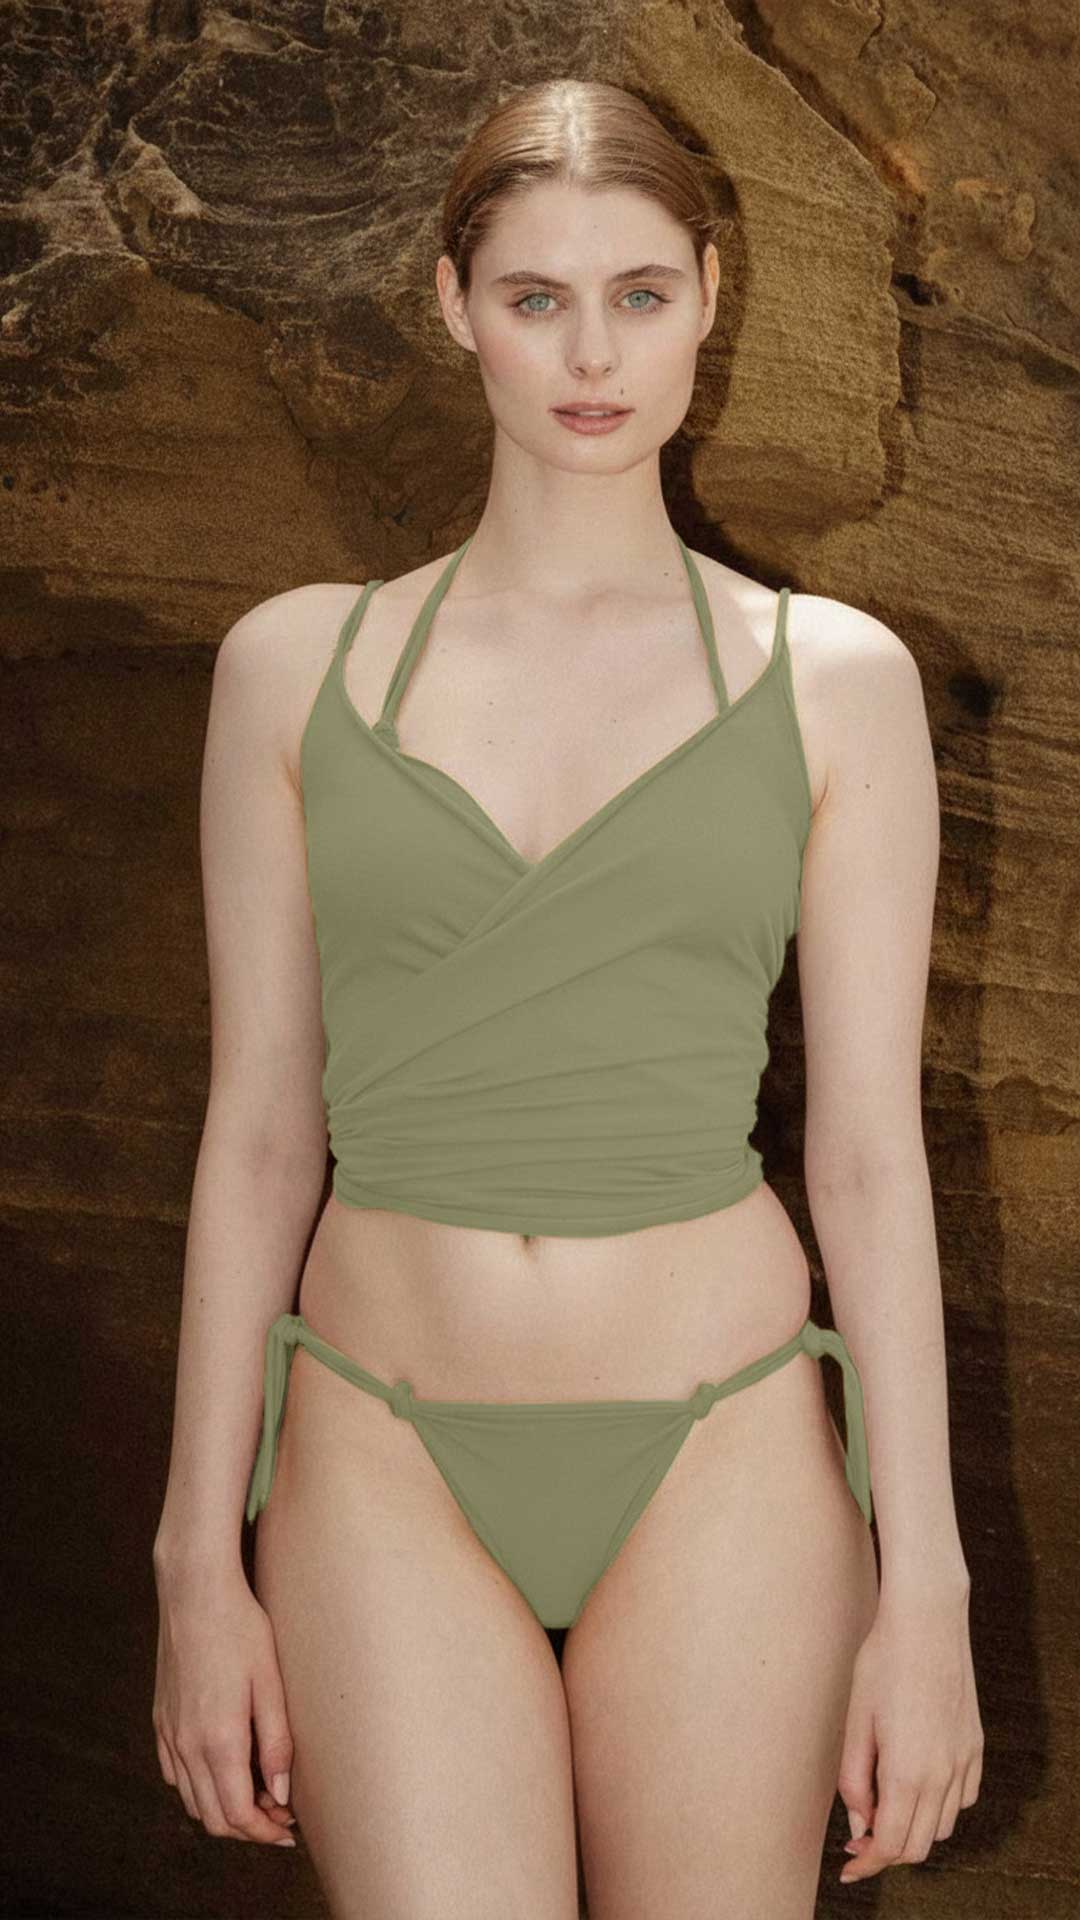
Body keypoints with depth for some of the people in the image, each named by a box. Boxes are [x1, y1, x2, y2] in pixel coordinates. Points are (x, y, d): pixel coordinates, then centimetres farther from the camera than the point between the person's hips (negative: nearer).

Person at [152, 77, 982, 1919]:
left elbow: (869, 1150, 0)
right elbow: (260, 1128, 4)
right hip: (396, 1475, 0)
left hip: (715, 1465, 0)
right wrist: (200, 1558, 2)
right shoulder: (296, 664, 3)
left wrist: (923, 1588, -3)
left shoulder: (834, 679, 1)